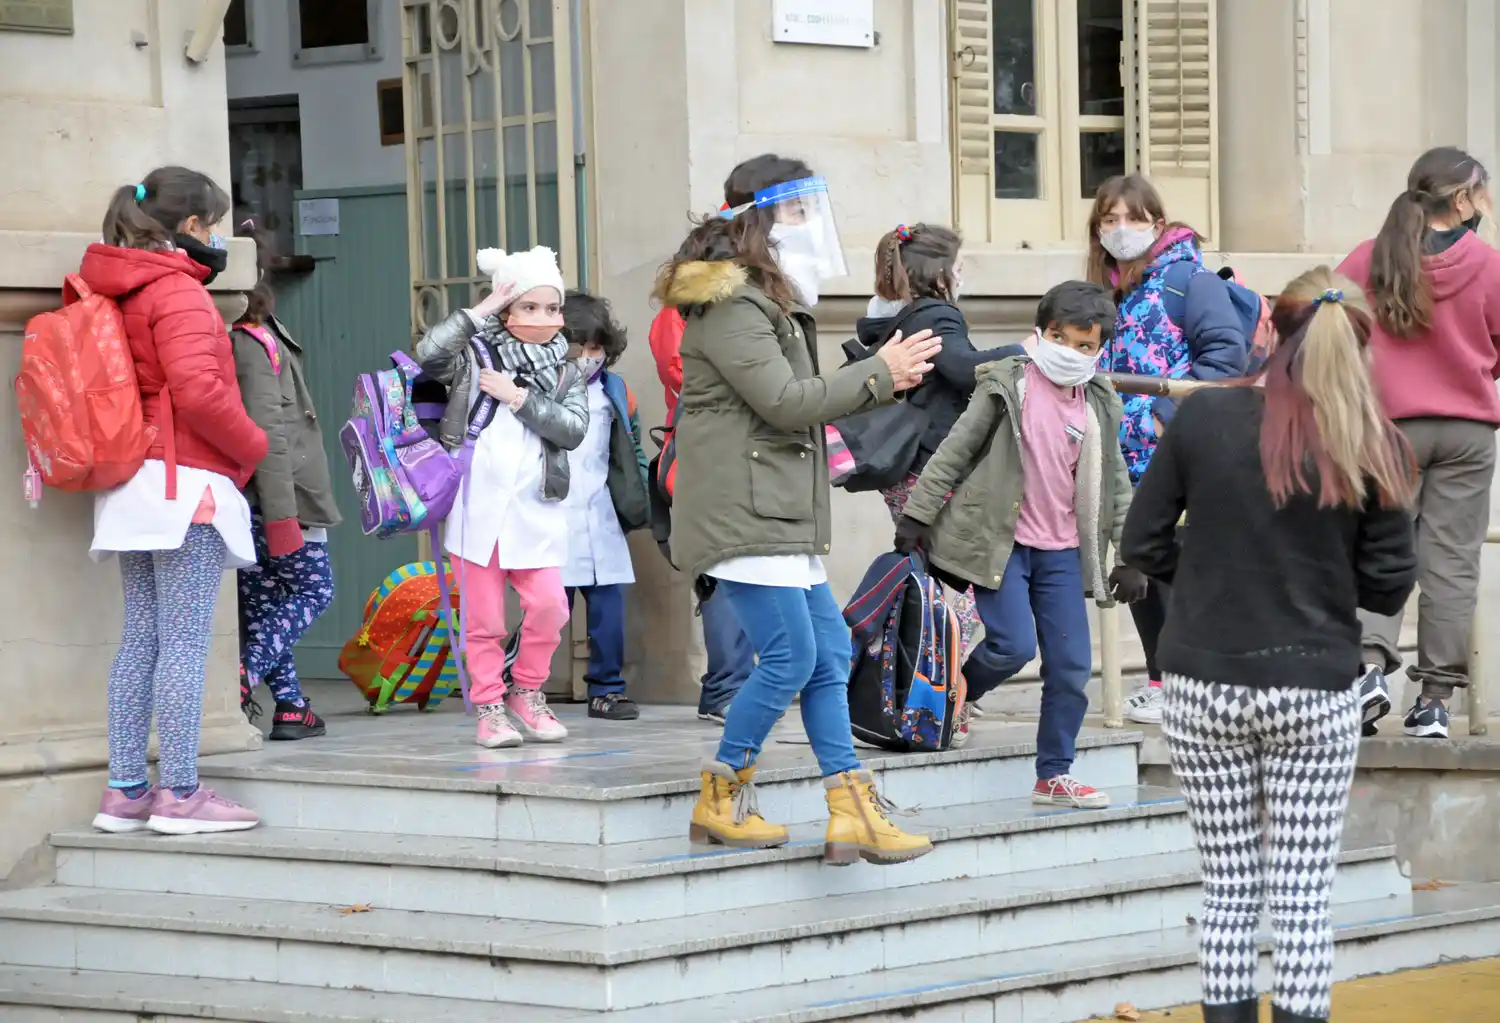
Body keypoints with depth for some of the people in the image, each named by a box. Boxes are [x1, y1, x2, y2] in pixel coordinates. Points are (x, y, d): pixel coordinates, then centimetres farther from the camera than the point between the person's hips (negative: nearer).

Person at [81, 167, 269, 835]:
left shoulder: (118, 291, 14)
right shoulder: (178, 292, -12)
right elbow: (198, 390, -23)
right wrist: (251, 446, -7)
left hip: (136, 489, 9)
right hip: (188, 482, -9)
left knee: (141, 638, 10)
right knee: (185, 643, -7)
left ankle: (125, 790, 11)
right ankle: (179, 793, -7)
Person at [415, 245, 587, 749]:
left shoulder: (566, 373, 11)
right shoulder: (475, 359, 4)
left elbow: (573, 428, -4)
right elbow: (429, 353, -16)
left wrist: (520, 399, -10)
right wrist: (479, 311, -11)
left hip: (535, 511, 2)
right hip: (476, 506, -2)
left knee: (549, 604, -9)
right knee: (483, 616, 1)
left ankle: (528, 694, 13)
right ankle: (490, 708, 13)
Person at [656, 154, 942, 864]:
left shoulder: (773, 303, 21)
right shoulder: (729, 307, -13)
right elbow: (785, 403, -19)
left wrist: (880, 378, 12)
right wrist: (879, 375, -11)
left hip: (782, 520, 11)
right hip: (742, 518, -11)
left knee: (829, 652, 6)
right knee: (789, 658, -11)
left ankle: (850, 810, 6)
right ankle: (720, 799, 2)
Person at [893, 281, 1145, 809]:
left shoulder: (1099, 406, 8)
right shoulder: (1008, 385, -4)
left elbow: (1115, 484, 14)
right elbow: (955, 449, -2)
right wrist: (917, 514, -7)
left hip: (1061, 551, 4)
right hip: (1001, 541, -4)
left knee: (1072, 663, 0)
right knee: (1013, 645, -14)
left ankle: (1055, 774, 11)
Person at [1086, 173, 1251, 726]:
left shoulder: (1187, 277, -9)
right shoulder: (1109, 289, 15)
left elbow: (1229, 349, -18)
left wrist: (1170, 410, -21)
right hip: (1128, 457, 8)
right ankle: (1161, 680, 21)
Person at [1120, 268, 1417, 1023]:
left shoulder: (1204, 416, -6)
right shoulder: (1370, 446, -6)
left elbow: (1142, 544, -1)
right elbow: (1389, 590, -1)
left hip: (1205, 689, 1)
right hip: (1315, 694, -1)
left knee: (1229, 889, 9)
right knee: (1303, 898, 5)